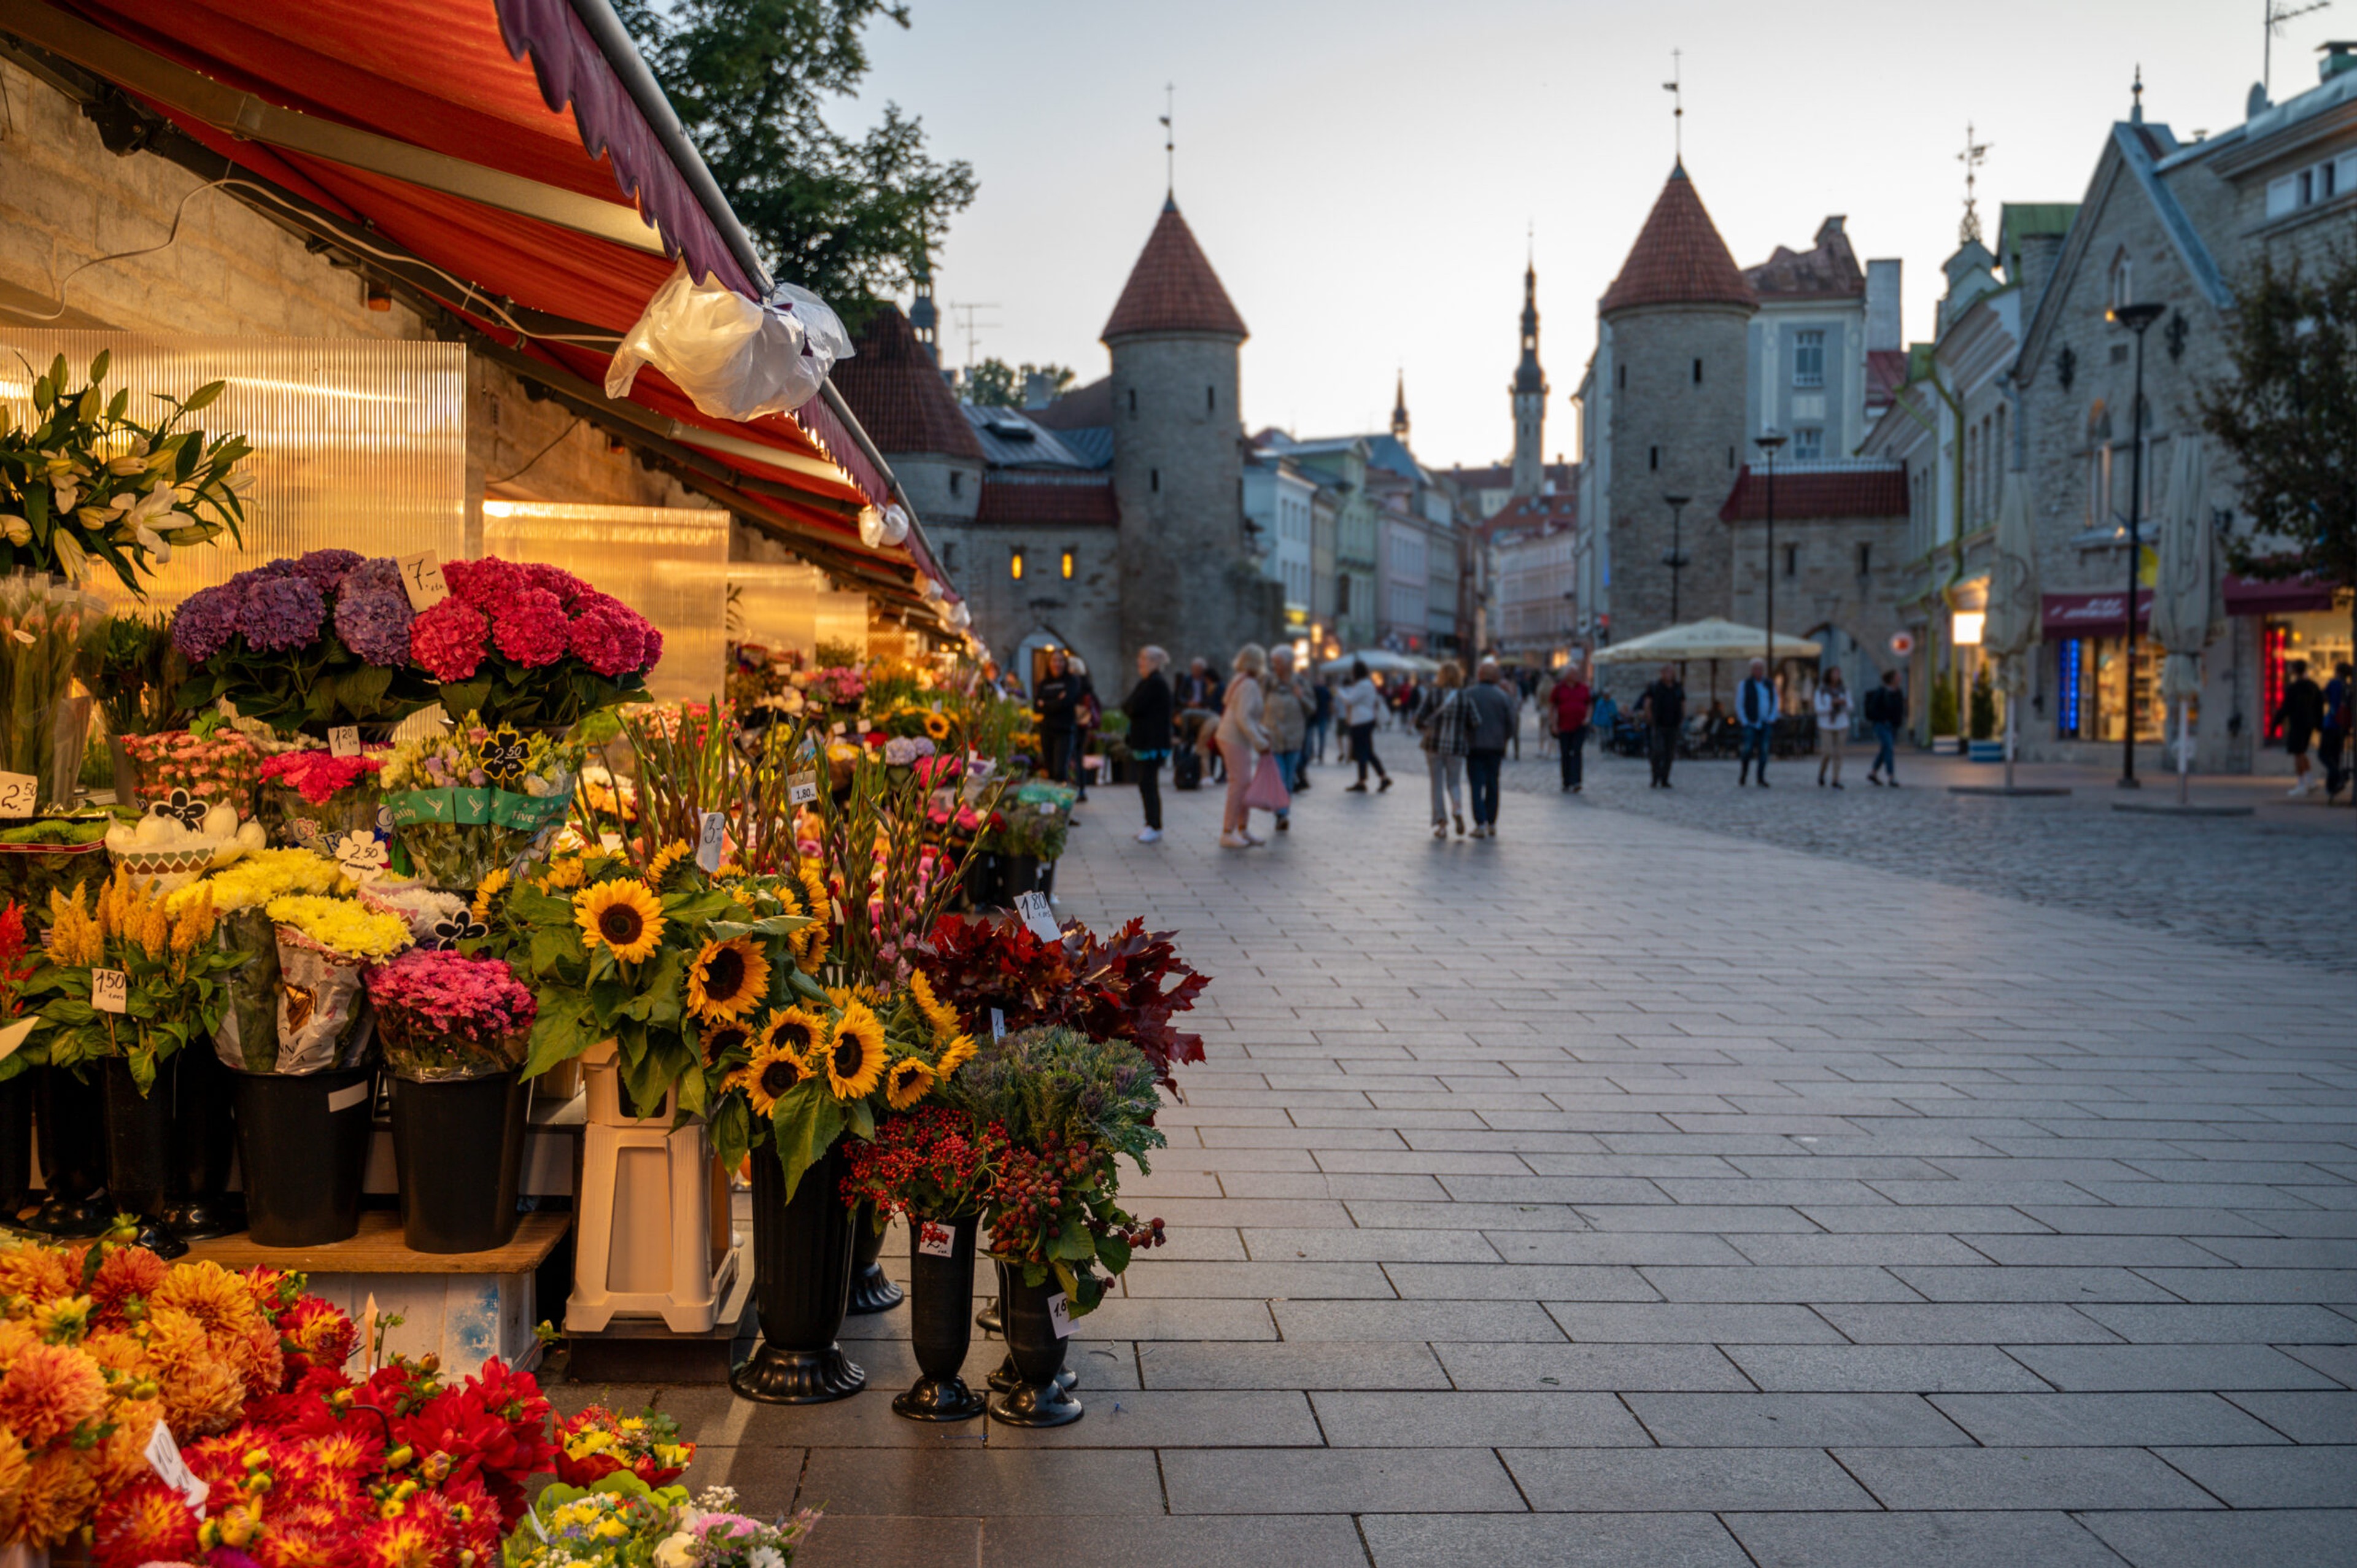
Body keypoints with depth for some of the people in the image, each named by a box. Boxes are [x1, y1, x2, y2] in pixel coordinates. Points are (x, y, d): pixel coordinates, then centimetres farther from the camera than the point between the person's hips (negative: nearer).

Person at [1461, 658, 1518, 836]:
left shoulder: (1467, 694, -4)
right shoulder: (1503, 696, -2)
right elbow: (1512, 724, 0)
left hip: (1474, 747, -2)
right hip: (1496, 747, 2)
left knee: (1476, 786, -2)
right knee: (1492, 785, 12)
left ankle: (1480, 825, -12)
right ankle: (1492, 824, 17)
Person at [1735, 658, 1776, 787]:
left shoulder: (1769, 685, 11)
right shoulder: (1745, 685, -1)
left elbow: (1775, 703, 16)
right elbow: (1739, 705, -1)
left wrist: (1771, 719, 3)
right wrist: (1745, 722, -7)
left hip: (1766, 723, 3)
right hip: (1751, 723, -3)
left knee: (1763, 751, 0)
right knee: (1748, 750, -11)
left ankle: (1761, 780, 4)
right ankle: (1743, 776, 6)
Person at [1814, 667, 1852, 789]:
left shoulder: (1844, 689, 0)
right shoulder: (1821, 690, -7)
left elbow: (1849, 707, 5)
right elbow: (1819, 709, -12)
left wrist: (1845, 703, -18)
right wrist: (1832, 703, -25)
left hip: (1841, 725, 2)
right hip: (1826, 725, -2)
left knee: (1837, 753, -1)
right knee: (1827, 752, -5)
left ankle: (1836, 780, 5)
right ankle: (1821, 774, 22)